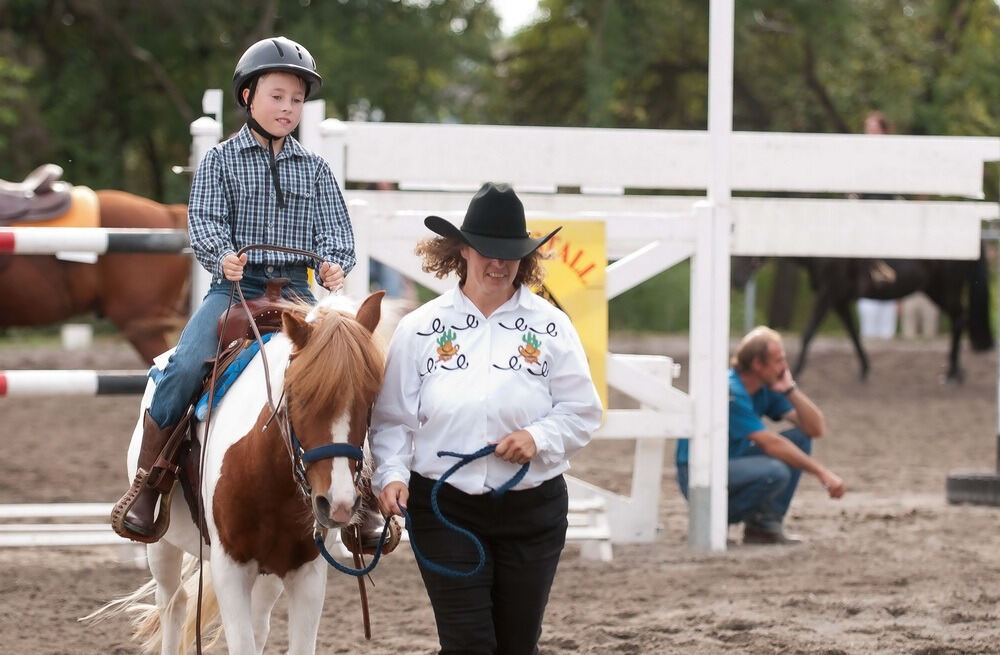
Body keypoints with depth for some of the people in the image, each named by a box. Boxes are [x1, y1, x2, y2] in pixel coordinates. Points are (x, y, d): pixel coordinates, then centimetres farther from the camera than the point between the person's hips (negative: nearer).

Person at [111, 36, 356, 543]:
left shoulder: (314, 169, 13)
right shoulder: (221, 161, 6)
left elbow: (334, 227, 6)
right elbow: (205, 221, -5)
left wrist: (335, 263, -17)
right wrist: (222, 256, -27)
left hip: (296, 289, 2)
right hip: (235, 286, -2)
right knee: (186, 366, -24)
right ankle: (147, 482, -12)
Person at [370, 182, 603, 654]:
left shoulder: (550, 327, 2)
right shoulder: (421, 328, 2)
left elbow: (582, 412, 3)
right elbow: (393, 418, 3)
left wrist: (540, 437, -16)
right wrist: (391, 475, -13)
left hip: (532, 510, 1)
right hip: (444, 509, -1)